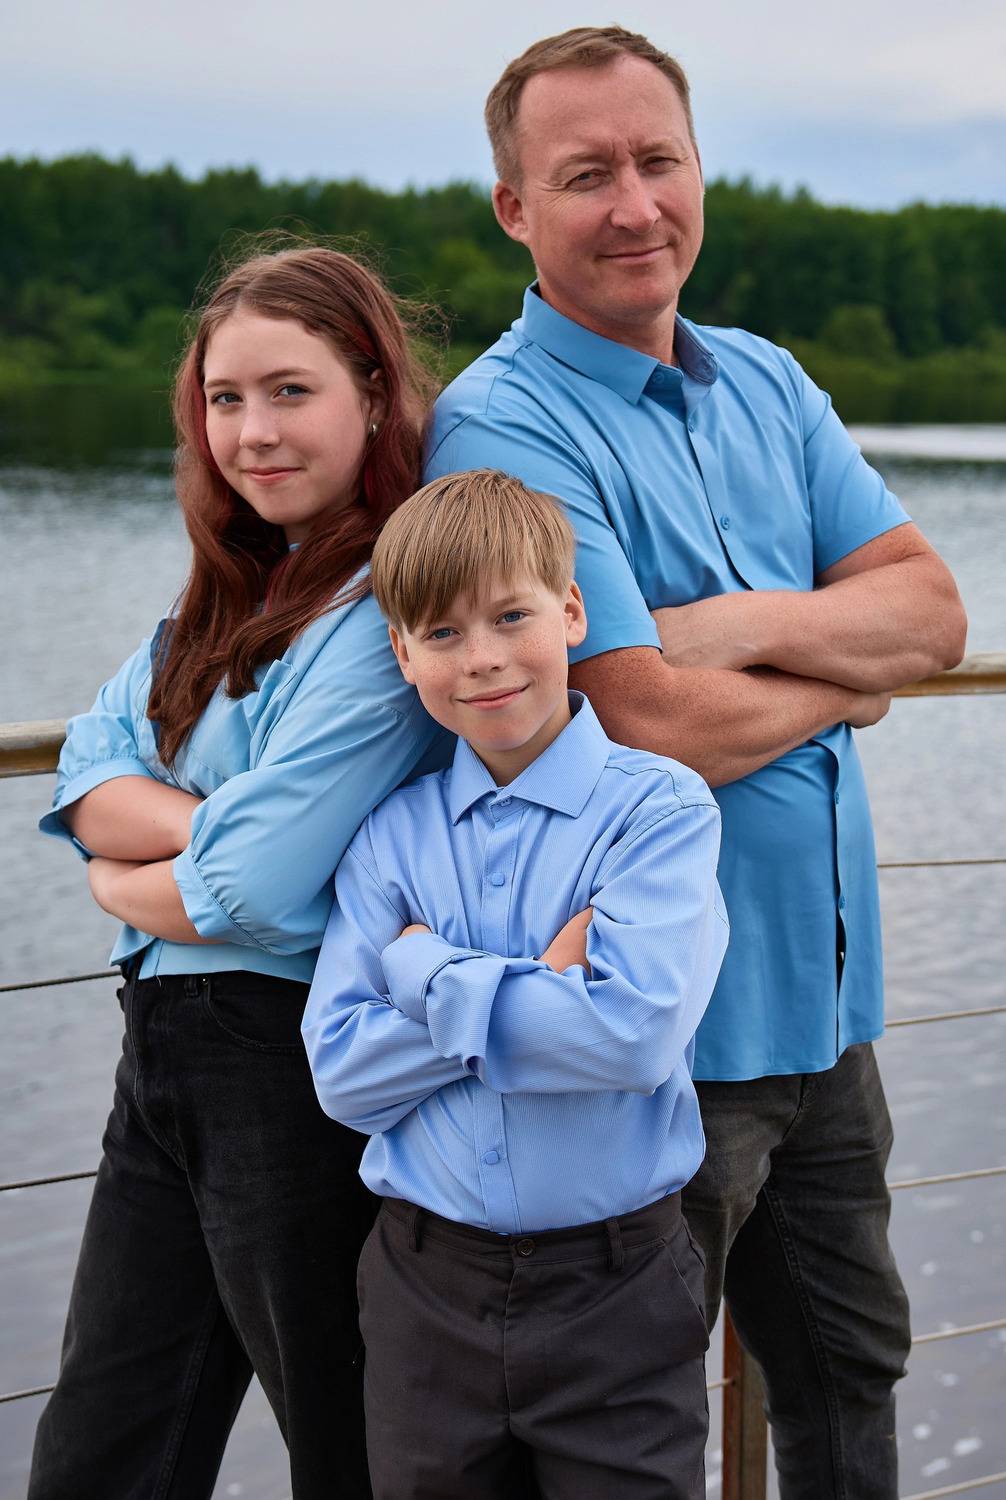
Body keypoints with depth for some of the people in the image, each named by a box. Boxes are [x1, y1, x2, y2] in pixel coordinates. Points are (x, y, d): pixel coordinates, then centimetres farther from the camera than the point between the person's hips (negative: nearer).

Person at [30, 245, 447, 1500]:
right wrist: (220, 826, -15)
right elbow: (89, 776, 3)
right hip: (163, 1055, 9)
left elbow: (260, 895, -21)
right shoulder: (227, 593, 12)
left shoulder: (389, 610, -15)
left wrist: (123, 881, -1)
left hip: (295, 1063, -8)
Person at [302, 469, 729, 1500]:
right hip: (426, 1287, 3)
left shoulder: (657, 807, -9)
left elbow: (636, 1030, -23)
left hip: (616, 1294, -3)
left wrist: (428, 975, -14)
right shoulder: (389, 834, 1)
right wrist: (540, 989, -16)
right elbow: (345, 1075, -6)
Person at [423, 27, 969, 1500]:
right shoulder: (500, 427, -16)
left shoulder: (768, 384, 8)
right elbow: (655, 726, -24)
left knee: (850, 1370, 23)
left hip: (824, 997, 7)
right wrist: (848, 674, -7)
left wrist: (754, 624, -17)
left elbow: (932, 609, 1)